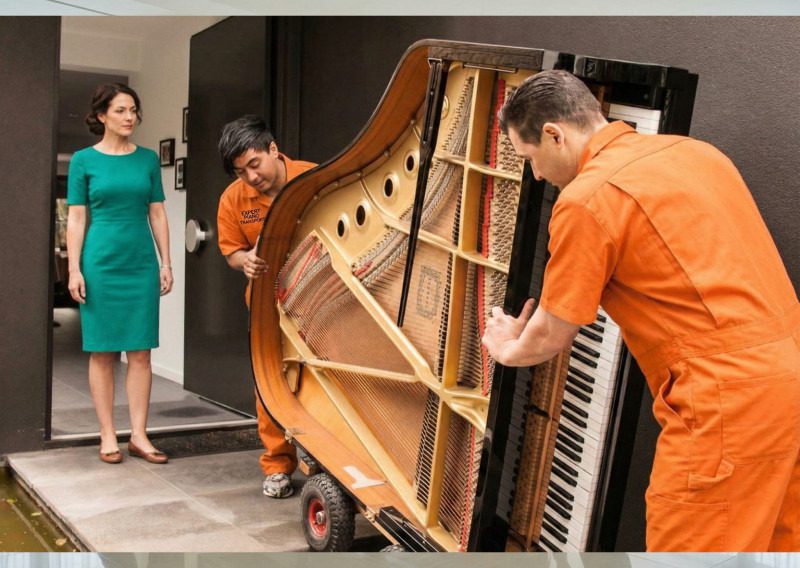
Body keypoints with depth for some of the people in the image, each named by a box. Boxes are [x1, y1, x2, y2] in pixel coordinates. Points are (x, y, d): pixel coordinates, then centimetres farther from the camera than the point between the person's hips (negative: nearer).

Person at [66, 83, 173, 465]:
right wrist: (74, 269, -6)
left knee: (140, 351, 2)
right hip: (101, 263, -2)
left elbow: (157, 214, 10)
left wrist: (166, 263, 5)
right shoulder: (84, 160, 2)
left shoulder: (148, 159, 8)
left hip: (141, 263, 2)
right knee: (102, 351, 2)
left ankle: (138, 436, 9)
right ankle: (107, 437, 11)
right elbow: (76, 219, 0)